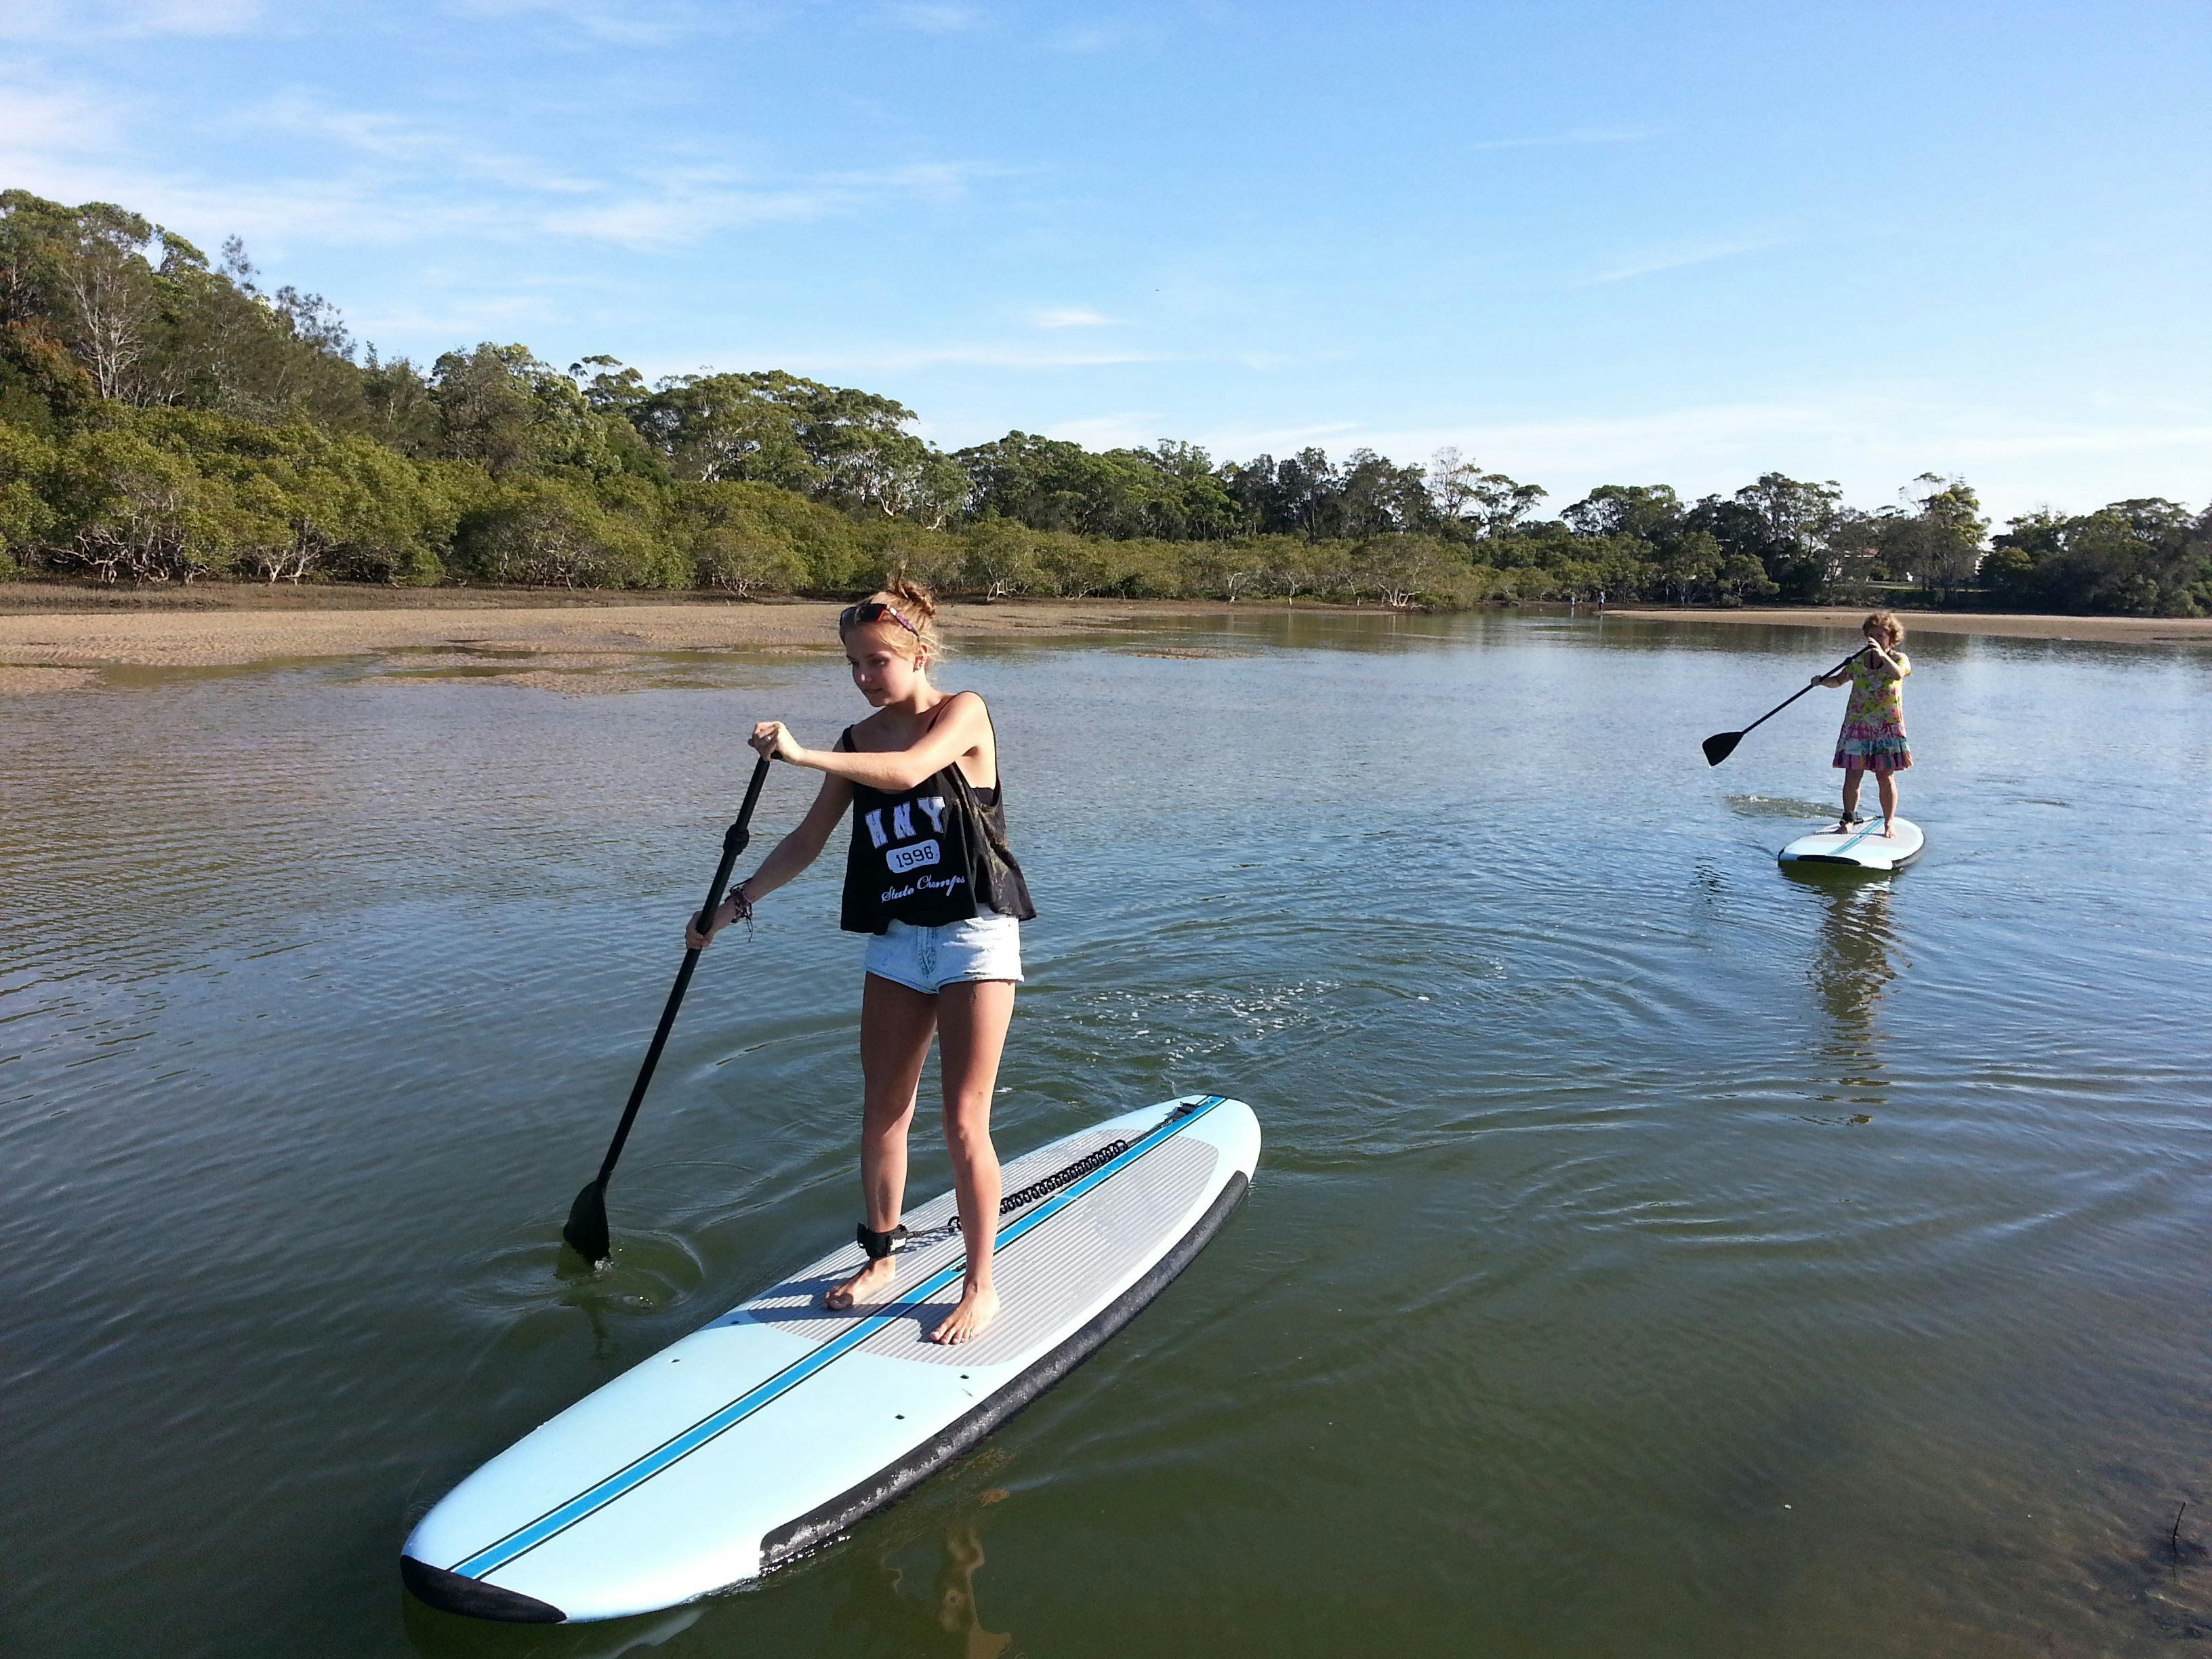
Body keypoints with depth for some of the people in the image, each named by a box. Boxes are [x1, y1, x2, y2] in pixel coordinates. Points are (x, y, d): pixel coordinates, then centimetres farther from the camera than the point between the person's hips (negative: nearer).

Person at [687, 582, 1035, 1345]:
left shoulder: (964, 713, -7)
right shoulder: (858, 742, 9)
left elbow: (908, 771, -27)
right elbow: (808, 840, 10)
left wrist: (802, 754, -33)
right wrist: (737, 901, 1)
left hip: (974, 938, -5)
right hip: (895, 942, 6)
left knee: (964, 1124, -4)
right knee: (881, 1115, 10)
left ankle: (981, 1287, 11)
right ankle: (881, 1260, 31)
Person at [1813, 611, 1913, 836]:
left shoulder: (1899, 659, 0)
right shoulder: (1859, 660, 10)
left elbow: (1897, 674, -22)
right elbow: (1839, 680, 15)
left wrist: (1881, 654, -34)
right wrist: (1823, 681, -6)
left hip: (1888, 726, -3)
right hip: (1857, 724, 3)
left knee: (1885, 777, -1)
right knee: (1853, 775, 0)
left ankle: (1889, 822, 11)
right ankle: (1849, 818, 13)